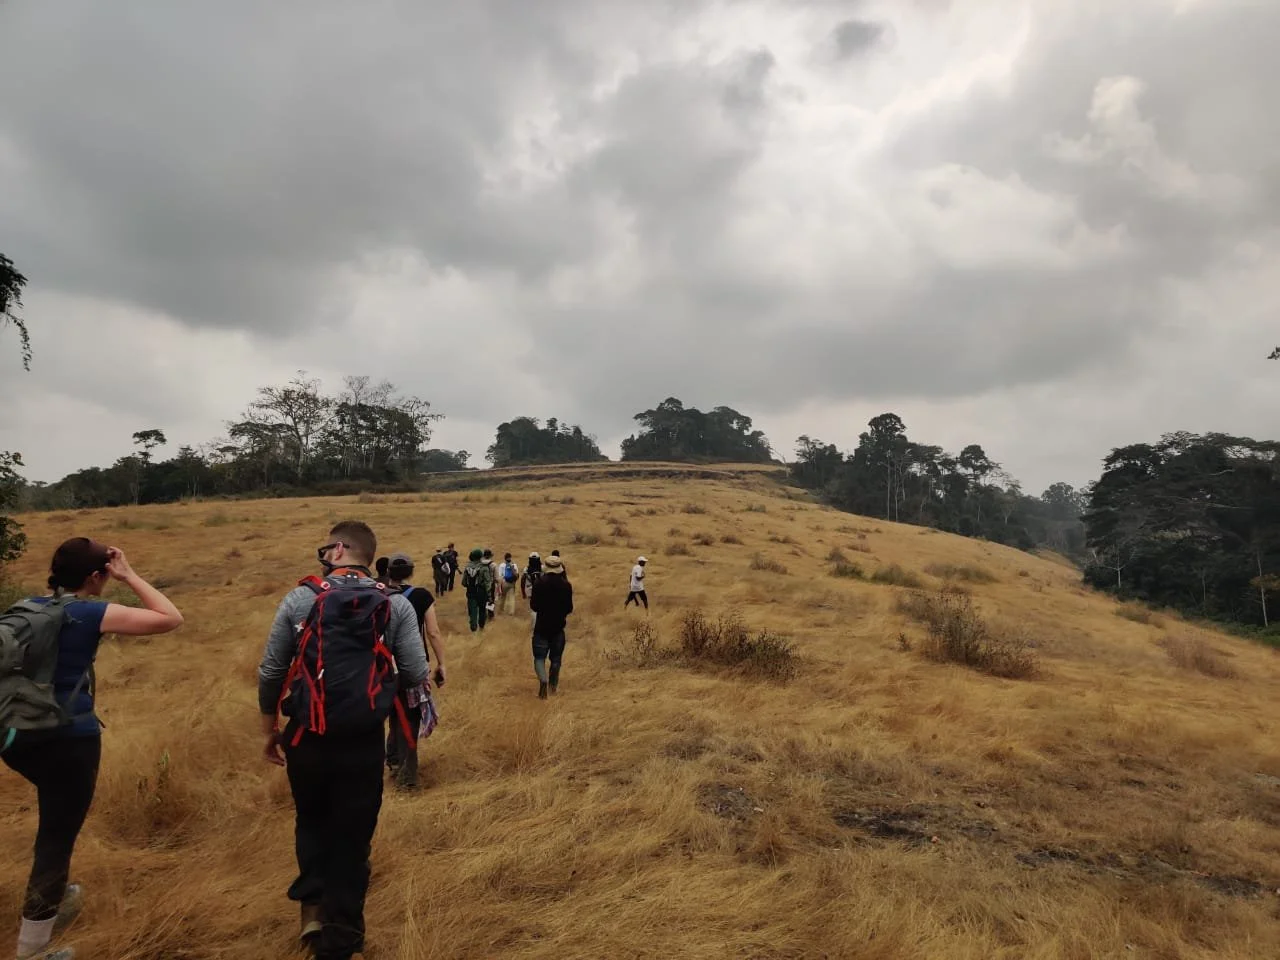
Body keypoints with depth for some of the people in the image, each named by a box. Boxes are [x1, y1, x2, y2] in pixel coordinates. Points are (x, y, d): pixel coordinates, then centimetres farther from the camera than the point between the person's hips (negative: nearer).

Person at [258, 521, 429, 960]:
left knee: (311, 820, 27)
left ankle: (312, 906, 20)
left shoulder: (299, 599, -2)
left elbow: (270, 672, 1)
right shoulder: (396, 604, -3)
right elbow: (416, 674, -5)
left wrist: (269, 731, 14)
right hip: (364, 742, 0)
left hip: (306, 737, 1)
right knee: (352, 835, 13)